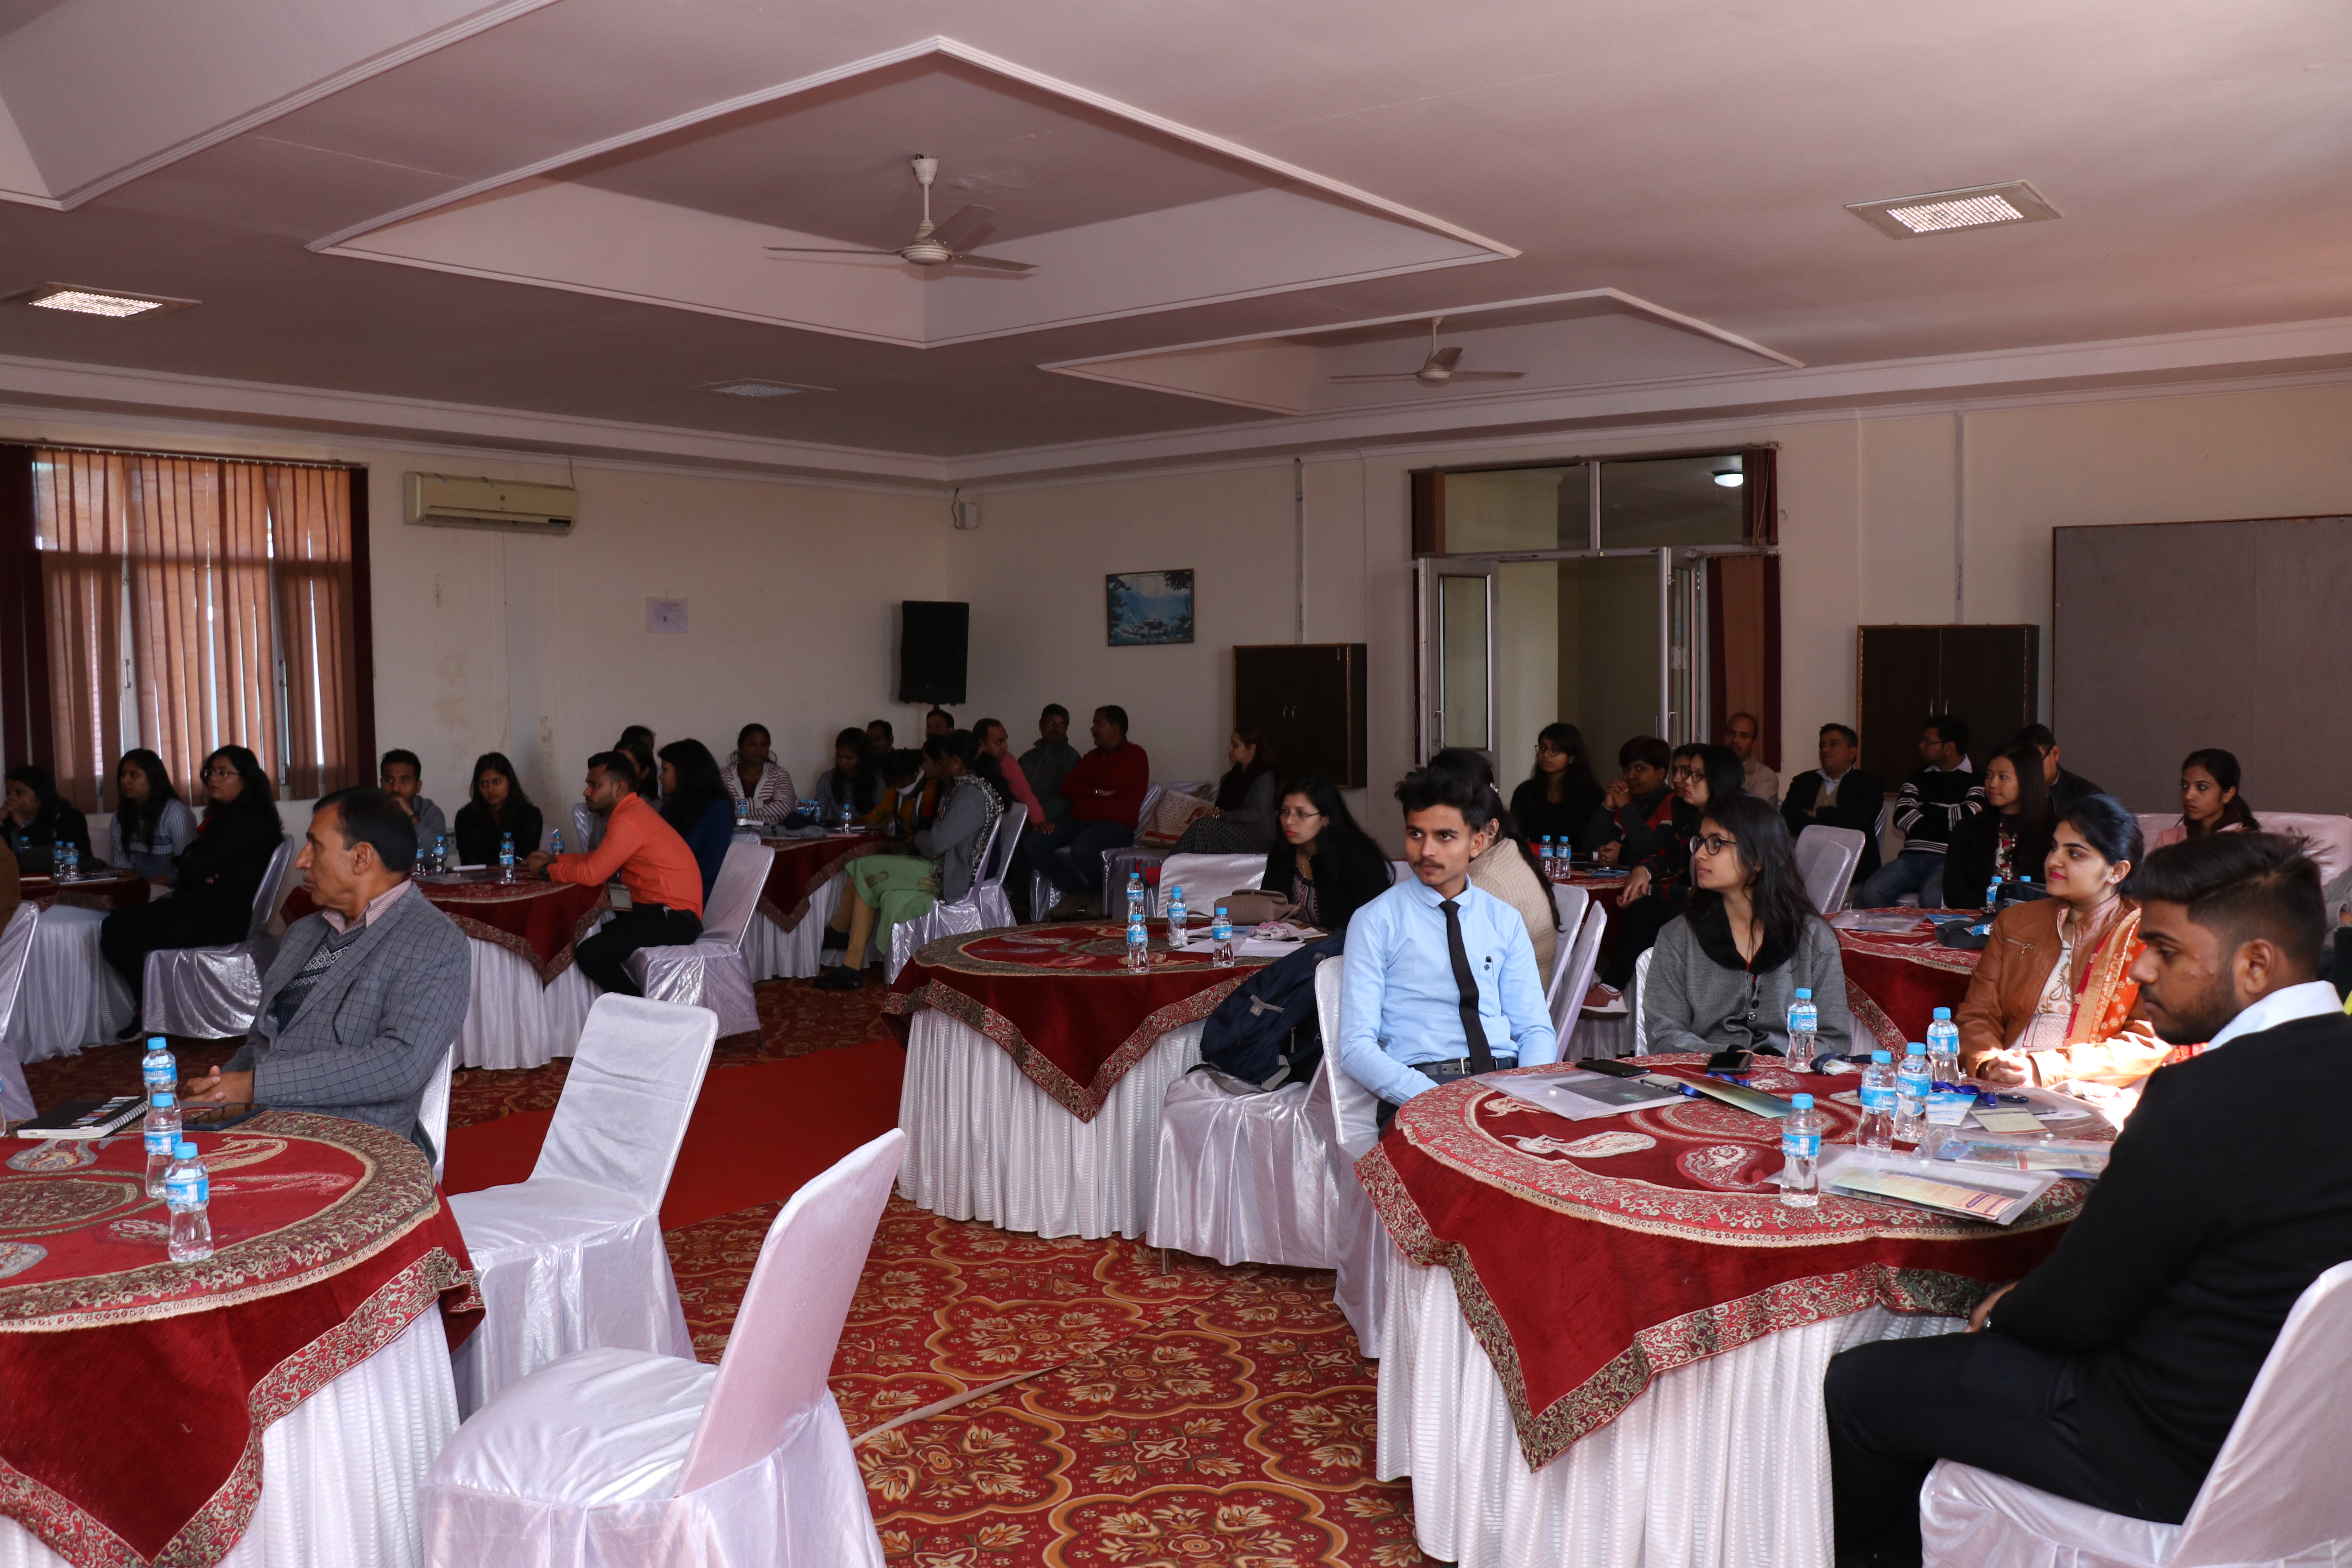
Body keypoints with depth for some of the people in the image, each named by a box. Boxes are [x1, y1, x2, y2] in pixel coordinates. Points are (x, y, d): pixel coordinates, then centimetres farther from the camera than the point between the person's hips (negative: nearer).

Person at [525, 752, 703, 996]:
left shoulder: (627, 822, -17)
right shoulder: (633, 811, 15)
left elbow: (591, 874, -18)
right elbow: (599, 858, 25)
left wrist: (547, 871, -2)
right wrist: (555, 860, 16)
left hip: (674, 917, -11)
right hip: (663, 910, 11)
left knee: (590, 954, -19)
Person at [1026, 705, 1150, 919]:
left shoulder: (1135, 755, 1)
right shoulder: (1092, 757, 23)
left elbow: (1112, 782, -17)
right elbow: (1066, 787, 9)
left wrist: (1086, 776, 4)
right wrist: (1097, 792, -9)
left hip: (1114, 825, -7)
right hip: (1078, 821, 8)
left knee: (1082, 848, -38)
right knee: (1033, 845, -13)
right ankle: (1076, 893, -11)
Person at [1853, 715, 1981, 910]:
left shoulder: (1975, 780, 5)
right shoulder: (1918, 779, 20)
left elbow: (1968, 818, -11)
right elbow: (1902, 817, 5)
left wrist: (1928, 811, 5)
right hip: (1912, 857, 4)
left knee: (1932, 898, -36)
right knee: (1871, 893, -24)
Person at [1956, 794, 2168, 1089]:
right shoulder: (2014, 921, 17)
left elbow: (2151, 1044, -6)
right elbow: (1977, 1015, 13)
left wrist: (2045, 1069, -18)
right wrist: (1988, 1063, -11)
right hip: (1999, 1092, 5)